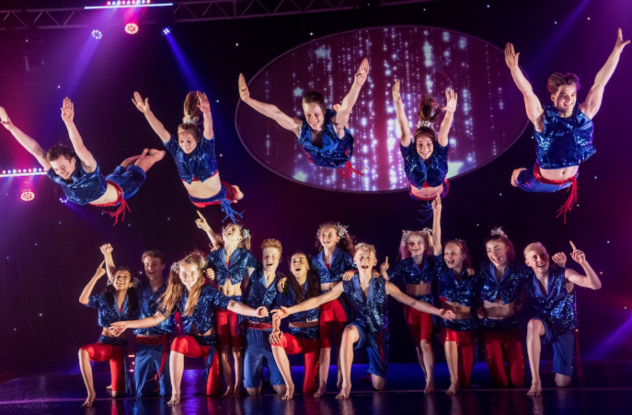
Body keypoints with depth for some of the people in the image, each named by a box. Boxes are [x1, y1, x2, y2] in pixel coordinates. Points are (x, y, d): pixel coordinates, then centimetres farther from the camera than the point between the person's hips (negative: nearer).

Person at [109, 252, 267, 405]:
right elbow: (157, 318, -1)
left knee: (212, 392, -3)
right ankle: (175, 393, -30)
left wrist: (254, 312, -44)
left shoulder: (208, 292, -13)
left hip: (211, 342, -2)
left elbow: (231, 305, -26)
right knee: (179, 342, -36)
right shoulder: (176, 295, -2)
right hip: (192, 342, 2)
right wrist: (127, 324, -7)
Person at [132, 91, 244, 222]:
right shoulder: (176, 150, -23)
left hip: (218, 195, -3)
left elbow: (208, 130, -51)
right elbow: (161, 131, -34)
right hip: (196, 200, 3)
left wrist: (207, 113, -73)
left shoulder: (205, 147, -31)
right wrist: (147, 112, -49)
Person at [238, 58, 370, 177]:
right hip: (318, 161, 3)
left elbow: (346, 108, -71)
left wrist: (357, 84, -92)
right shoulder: (300, 126, -42)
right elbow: (274, 113, -49)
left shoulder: (334, 124, -50)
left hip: (340, 159, -3)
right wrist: (248, 99, -62)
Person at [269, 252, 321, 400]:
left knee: (309, 390, -4)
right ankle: (289, 385, -23)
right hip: (294, 336, 0)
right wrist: (275, 330, -30)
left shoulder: (316, 283, 0)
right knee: (275, 340, -36)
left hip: (314, 336, 0)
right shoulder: (286, 287, -1)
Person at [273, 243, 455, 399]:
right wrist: (289, 310, -15)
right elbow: (317, 300, -8)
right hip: (359, 328, 0)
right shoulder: (347, 285, -9)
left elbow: (412, 302, -12)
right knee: (348, 332, -40)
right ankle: (346, 383, -29)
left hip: (378, 332, 0)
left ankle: (374, 374, 39)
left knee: (378, 387, -1)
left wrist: (439, 312, -23)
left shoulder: (384, 285, -12)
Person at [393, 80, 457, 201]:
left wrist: (450, 112, -76)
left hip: (439, 194, -1)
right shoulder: (410, 155, -36)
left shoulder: (439, 153, -35)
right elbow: (405, 132, -52)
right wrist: (398, 105, -70)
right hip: (416, 196, 1)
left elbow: (443, 133, -55)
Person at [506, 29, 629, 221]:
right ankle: (517, 174, 61)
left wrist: (617, 50, -26)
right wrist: (514, 68, -57)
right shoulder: (543, 118, -28)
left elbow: (599, 83, -22)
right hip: (542, 181, -3)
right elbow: (527, 92, -41)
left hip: (569, 180, 3)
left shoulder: (584, 114, -18)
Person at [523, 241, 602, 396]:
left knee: (563, 383, -2)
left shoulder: (563, 274, -15)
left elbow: (596, 285, -26)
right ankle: (535, 381, -37)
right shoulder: (529, 281, -7)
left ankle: (555, 369, 38)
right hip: (544, 326, 1)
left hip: (564, 329, 0)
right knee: (533, 323, -41)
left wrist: (583, 263, -40)